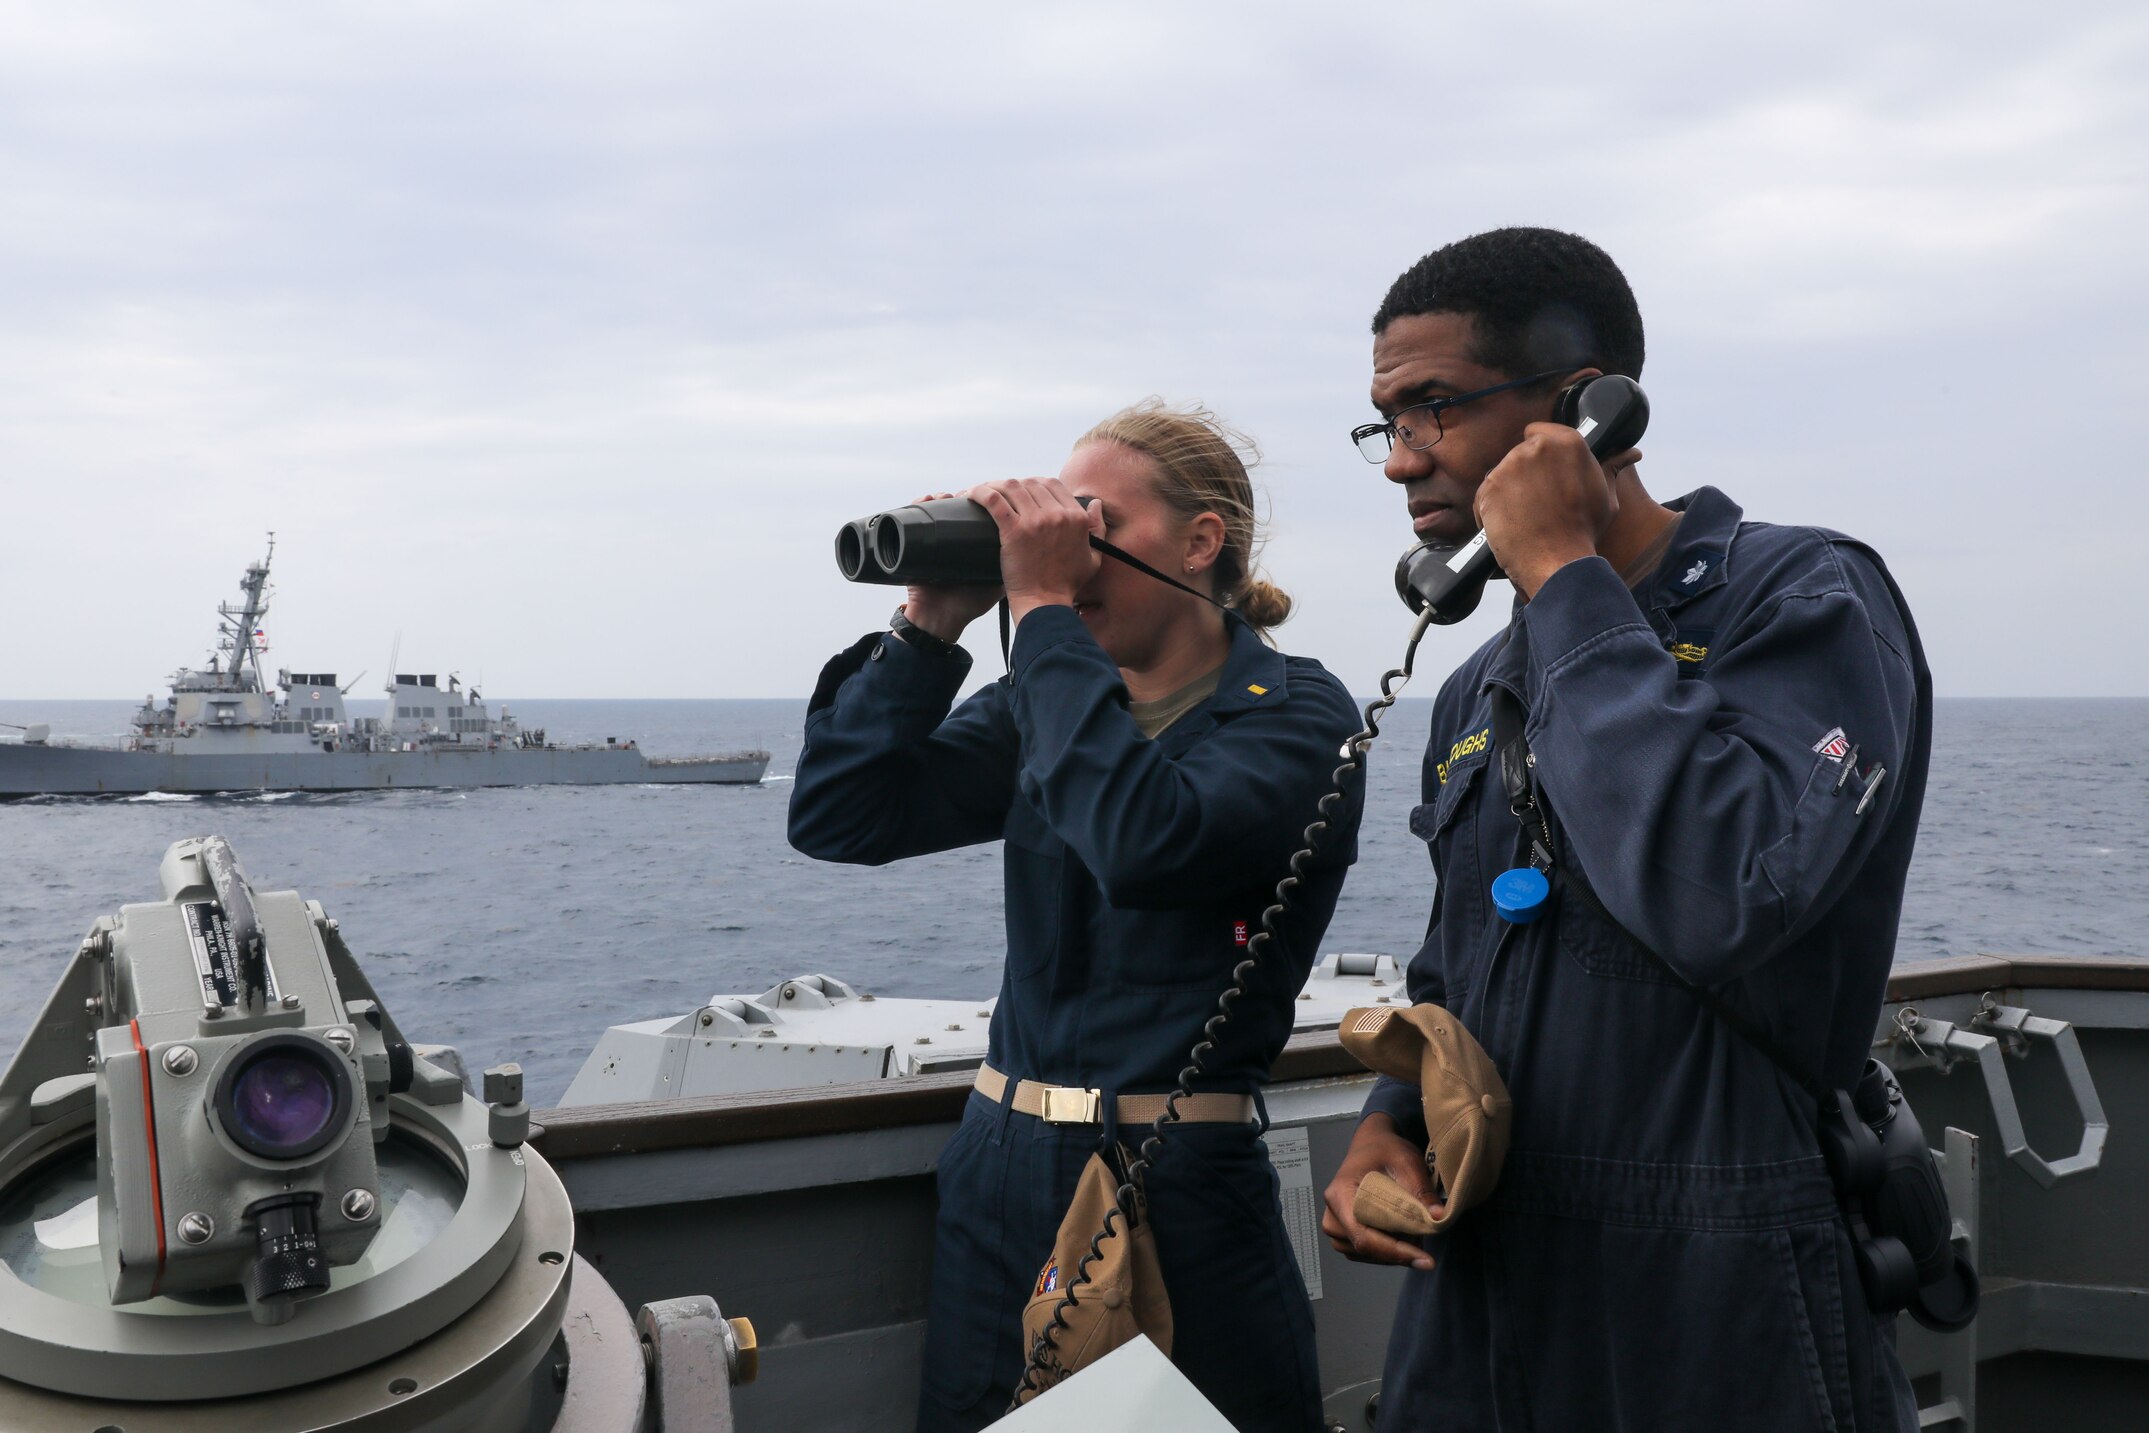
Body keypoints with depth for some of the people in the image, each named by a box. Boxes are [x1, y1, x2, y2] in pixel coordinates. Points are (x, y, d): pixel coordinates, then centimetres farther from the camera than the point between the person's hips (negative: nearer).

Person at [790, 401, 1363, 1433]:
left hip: (1182, 1188, -5)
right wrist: (930, 623, -5)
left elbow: (1146, 844, -27)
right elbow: (838, 820, 2)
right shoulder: (1039, 706, 8)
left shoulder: (1296, 714, -7)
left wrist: (1043, 608, -21)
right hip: (1000, 1168, 5)